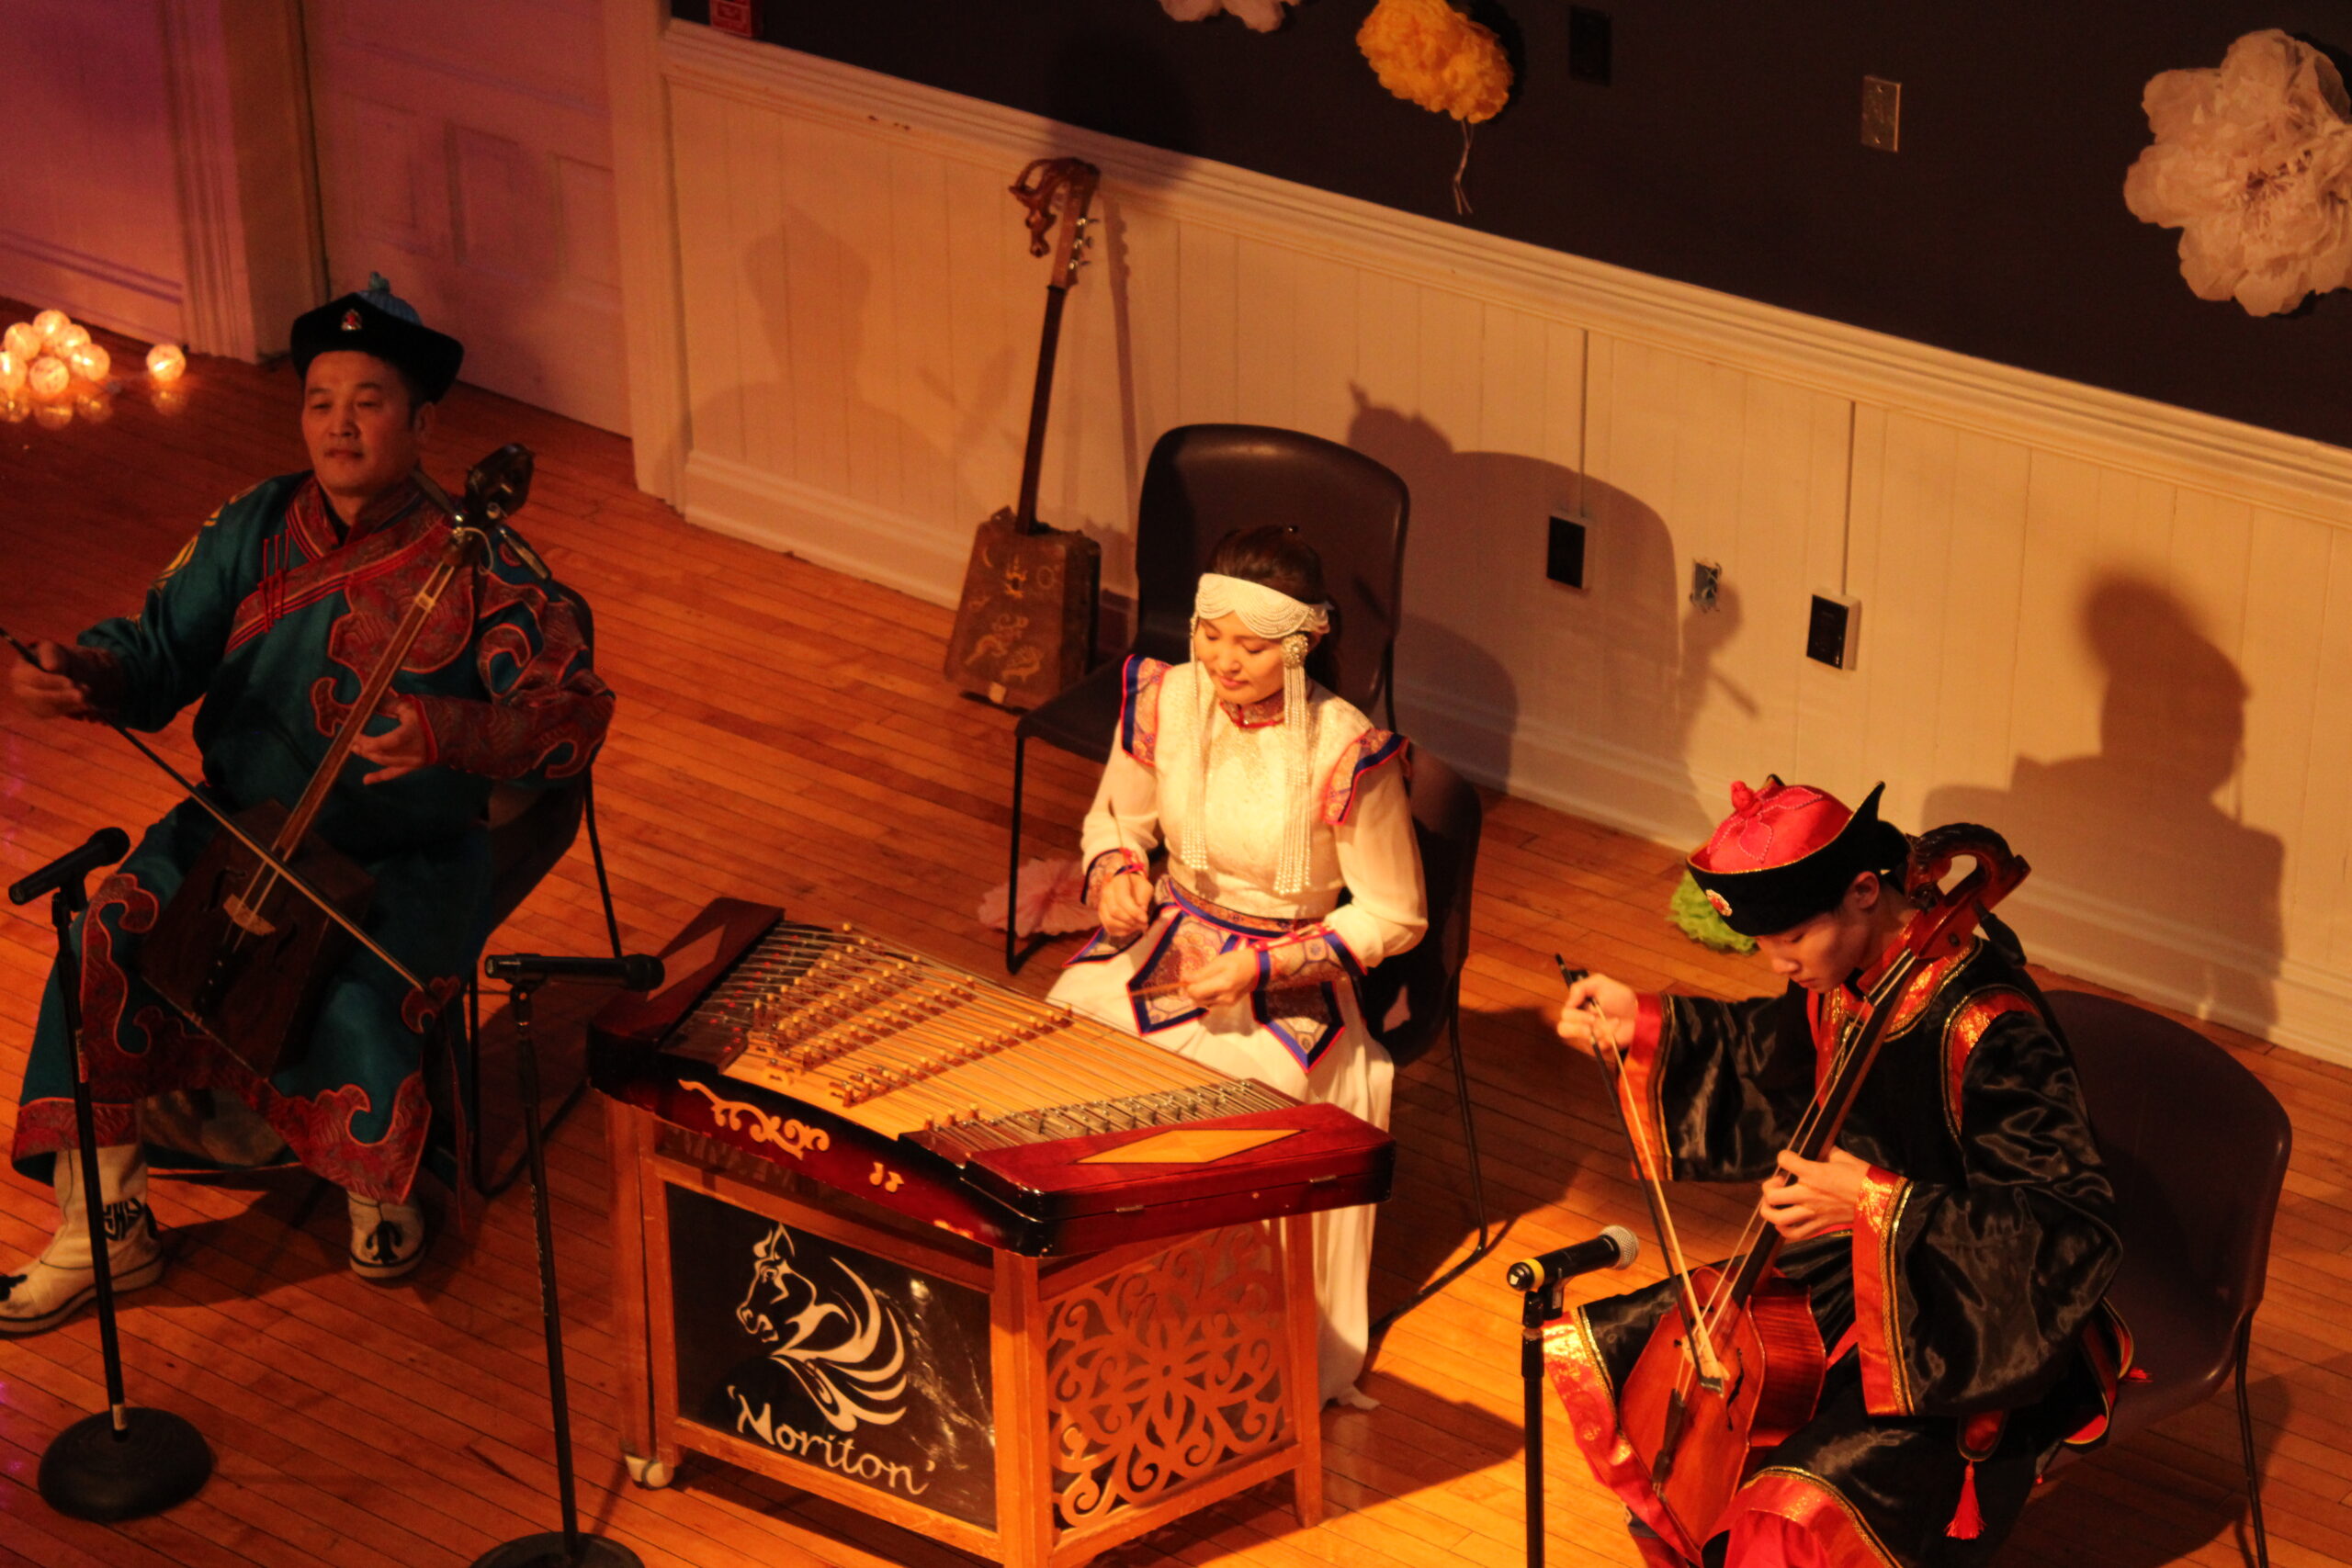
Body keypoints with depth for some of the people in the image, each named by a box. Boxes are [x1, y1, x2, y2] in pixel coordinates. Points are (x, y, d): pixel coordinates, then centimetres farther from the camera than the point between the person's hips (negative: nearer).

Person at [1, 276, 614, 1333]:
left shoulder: (474, 566, -10)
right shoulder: (255, 529, 4)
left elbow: (575, 714, -16)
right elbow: (163, 651, 1)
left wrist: (442, 731, -34)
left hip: (404, 860, -4)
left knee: (356, 1004, -30)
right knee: (110, 941, -21)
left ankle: (382, 1188, 5)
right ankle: (102, 1221, -10)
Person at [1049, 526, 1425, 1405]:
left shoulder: (1346, 755, -20)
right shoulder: (1162, 700, -7)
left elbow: (1394, 915, -10)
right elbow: (1115, 820, 12)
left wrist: (1265, 969, -18)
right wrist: (1116, 876, -11)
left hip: (1287, 989, -4)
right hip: (1165, 939, 5)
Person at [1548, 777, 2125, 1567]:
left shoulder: (1987, 1030, -29)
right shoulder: (1839, 977, -4)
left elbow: (2074, 1235, -31)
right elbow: (1781, 1056, 21)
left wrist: (1883, 1205, -37)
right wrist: (1647, 1025, 10)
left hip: (1960, 1339, -9)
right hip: (1839, 1277, 9)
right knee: (1587, 1353, 9)